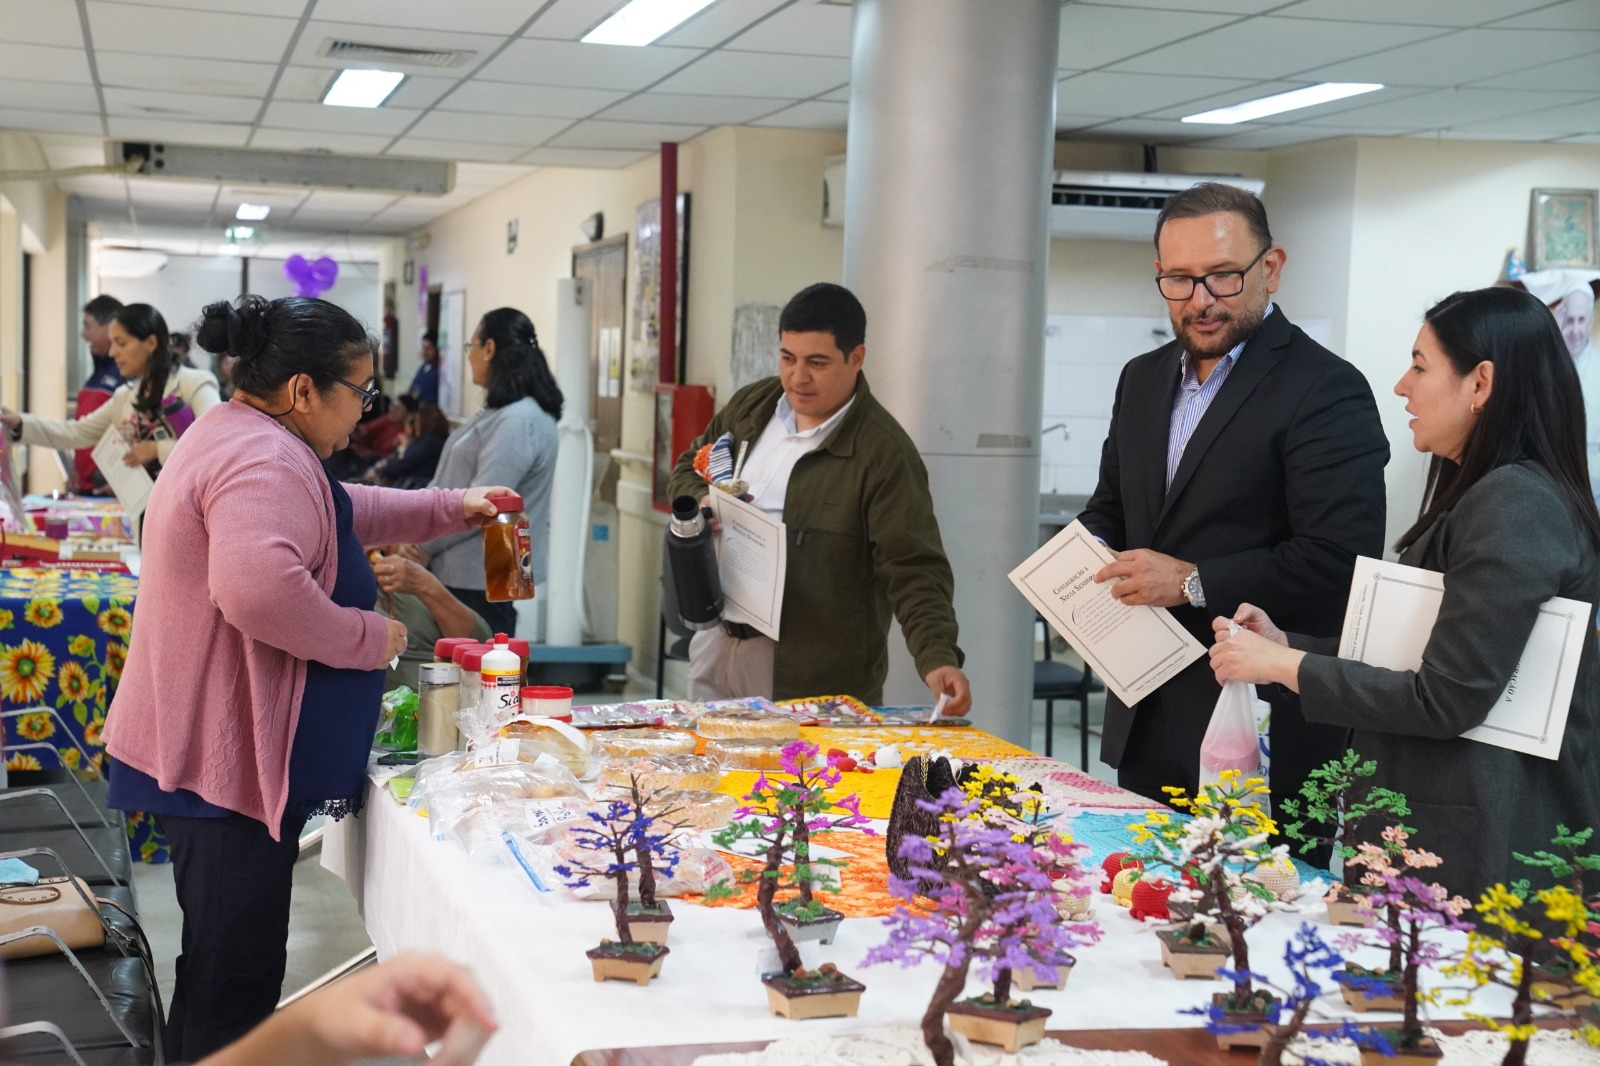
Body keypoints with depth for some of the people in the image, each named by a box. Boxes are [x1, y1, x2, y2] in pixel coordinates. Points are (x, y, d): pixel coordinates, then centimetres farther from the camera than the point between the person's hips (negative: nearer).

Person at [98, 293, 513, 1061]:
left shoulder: (237, 438, 17)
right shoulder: (266, 462, -20)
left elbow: (338, 513, 32)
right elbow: (259, 589, -36)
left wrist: (448, 509, 24)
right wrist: (368, 639, -22)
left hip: (211, 754, 11)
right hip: (226, 764, -11)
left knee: (223, 967, 19)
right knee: (235, 976, -4)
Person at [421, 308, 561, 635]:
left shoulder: (520, 421, -19)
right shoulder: (502, 413, 15)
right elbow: (451, 484, 18)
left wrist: (420, 544, -14)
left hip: (486, 577, -10)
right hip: (467, 572, 10)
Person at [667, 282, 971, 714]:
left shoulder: (884, 453, -15)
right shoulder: (750, 406, 6)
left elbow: (914, 570, -20)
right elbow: (688, 468, 21)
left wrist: (938, 659, -34)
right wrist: (702, 502, -2)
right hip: (716, 645, 6)